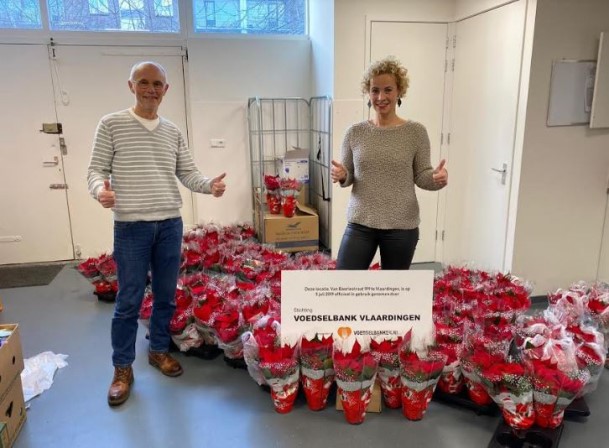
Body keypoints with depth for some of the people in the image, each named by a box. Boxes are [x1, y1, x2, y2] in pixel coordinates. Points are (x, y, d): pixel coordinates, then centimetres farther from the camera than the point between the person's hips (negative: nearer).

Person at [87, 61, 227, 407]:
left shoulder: (173, 131, 9)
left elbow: (188, 173, 8)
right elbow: (96, 169, -3)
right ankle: (123, 368, 20)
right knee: (129, 301, 3)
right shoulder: (111, 124, 0)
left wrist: (209, 185, -12)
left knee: (166, 296, 13)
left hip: (171, 224, 4)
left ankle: (159, 350, 33)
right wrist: (100, 188, -25)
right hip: (131, 226, -3)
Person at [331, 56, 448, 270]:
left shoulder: (416, 132, -3)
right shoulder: (355, 132, 1)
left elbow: (421, 176, 2)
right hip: (360, 223, 1)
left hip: (401, 226, -1)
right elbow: (348, 177, 7)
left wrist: (436, 178, -20)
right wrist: (341, 176, -15)